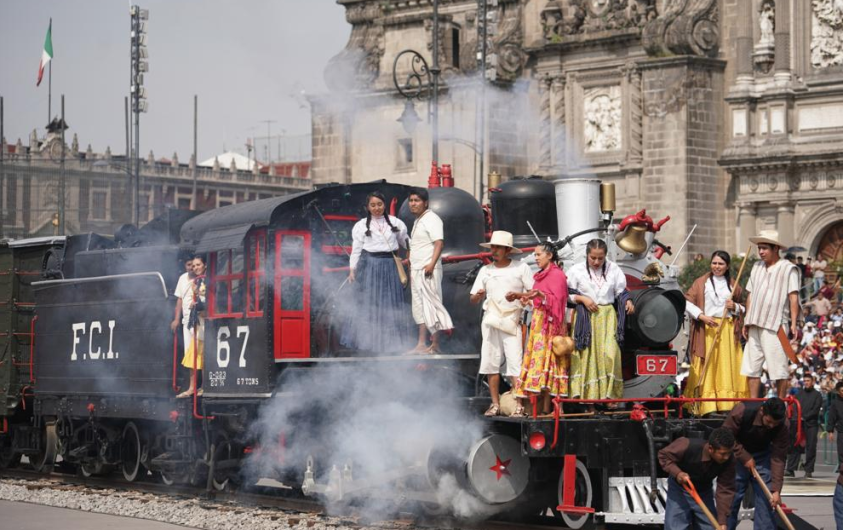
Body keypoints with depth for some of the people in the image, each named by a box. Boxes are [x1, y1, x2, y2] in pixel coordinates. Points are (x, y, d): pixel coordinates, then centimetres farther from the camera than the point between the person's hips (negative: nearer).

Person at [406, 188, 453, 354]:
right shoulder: (418, 221, 19)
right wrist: (411, 270, 22)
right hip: (417, 270, 10)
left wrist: (431, 264, -29)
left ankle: (435, 345, -12)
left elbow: (439, 243, -20)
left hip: (428, 271, -10)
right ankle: (422, 344, 12)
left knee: (431, 305, -11)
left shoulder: (431, 219, -10)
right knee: (420, 308, 10)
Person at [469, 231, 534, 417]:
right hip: (491, 320, 4)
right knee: (490, 363, 2)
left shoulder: (521, 268, 2)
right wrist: (478, 295, -11)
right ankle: (495, 404, 8)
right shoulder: (486, 270, 12)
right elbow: (473, 299, 12)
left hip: (512, 321, -4)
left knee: (515, 362, -11)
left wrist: (518, 295, -17)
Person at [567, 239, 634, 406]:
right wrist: (583, 299, -11)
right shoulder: (577, 270, 1)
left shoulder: (613, 270, 6)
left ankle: (608, 394, -4)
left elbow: (620, 292, 10)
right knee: (587, 356, -4)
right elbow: (568, 294, 4)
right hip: (585, 318, -1)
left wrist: (627, 301, -9)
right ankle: (589, 394, -1)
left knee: (609, 353, -10)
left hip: (608, 317, 1)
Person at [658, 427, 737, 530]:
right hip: (680, 489, -3)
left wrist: (722, 521, -28)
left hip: (704, 492, 3)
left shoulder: (728, 460, -26)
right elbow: (663, 455, -19)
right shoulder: (688, 447, -35)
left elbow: (726, 490, -23)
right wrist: (677, 473, -37)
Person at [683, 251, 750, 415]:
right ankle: (708, 406, -10)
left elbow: (742, 308, 22)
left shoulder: (733, 285, 16)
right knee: (708, 366, -7)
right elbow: (687, 302, 0)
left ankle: (727, 405, -1)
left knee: (727, 366, -2)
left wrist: (735, 307, 0)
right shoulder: (702, 282, 7)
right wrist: (702, 316, -13)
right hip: (706, 330, -3)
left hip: (728, 330, 3)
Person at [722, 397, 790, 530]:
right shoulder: (742, 411, -31)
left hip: (762, 455, 2)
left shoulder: (782, 426, -24)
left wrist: (776, 489, -27)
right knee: (732, 498, -4)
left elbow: (778, 459, -22)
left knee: (765, 498, -5)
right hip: (738, 454, -2)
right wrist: (744, 457, -24)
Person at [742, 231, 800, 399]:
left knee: (779, 369, -4)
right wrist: (747, 321, 14)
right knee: (752, 368, 6)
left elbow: (793, 297, -9)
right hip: (755, 325, 6)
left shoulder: (788, 269, -3)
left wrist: (794, 323, -16)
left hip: (775, 325, -6)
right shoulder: (757, 267, 15)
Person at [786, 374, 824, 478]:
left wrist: (804, 417, -13)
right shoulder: (799, 393, 17)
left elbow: (816, 410, -4)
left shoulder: (817, 395, 6)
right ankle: (791, 469, -3)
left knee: (811, 447, -3)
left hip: (811, 425, -3)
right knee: (794, 447, -3)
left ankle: (808, 470, 1)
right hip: (798, 424, 3)